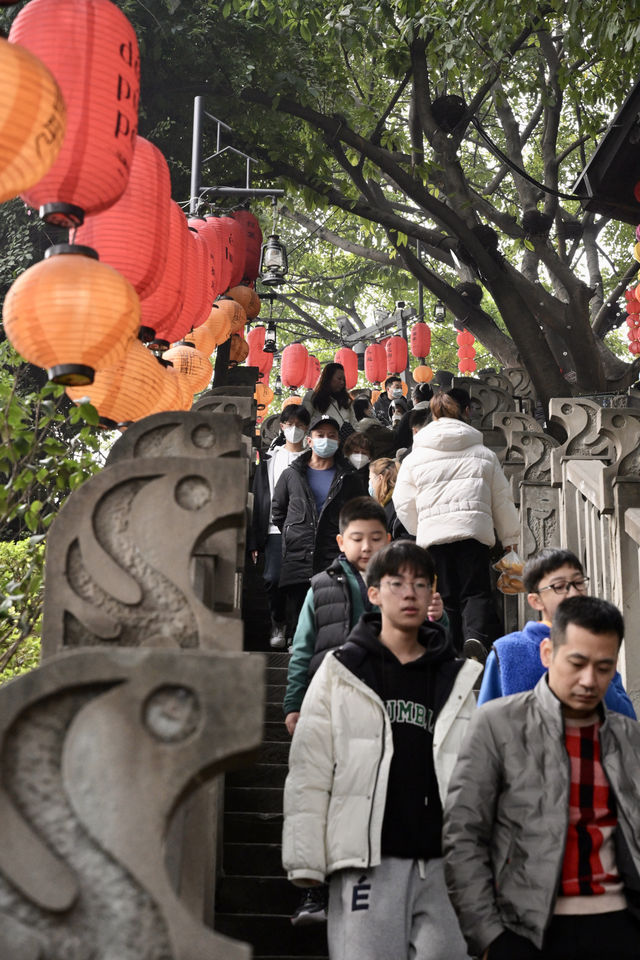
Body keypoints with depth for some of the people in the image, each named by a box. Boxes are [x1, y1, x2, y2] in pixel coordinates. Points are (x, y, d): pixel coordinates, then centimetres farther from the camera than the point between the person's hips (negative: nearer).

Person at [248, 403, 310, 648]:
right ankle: (278, 625, 15)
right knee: (273, 579, -6)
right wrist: (254, 540, 3)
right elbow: (259, 498, 9)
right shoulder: (270, 458, 12)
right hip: (276, 529, 1)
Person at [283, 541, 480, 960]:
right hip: (367, 862, -3)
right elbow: (308, 773, -1)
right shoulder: (340, 672, 4)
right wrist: (306, 859, -8)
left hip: (440, 863, 3)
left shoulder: (456, 679, 12)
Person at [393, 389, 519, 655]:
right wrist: (510, 537, 26)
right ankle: (478, 637, -25)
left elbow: (404, 504, 6)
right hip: (474, 532, 0)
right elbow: (502, 499, 16)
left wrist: (420, 532, 22)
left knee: (446, 597, 10)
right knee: (476, 592, 1)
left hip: (433, 534, 0)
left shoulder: (414, 459, 8)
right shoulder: (484, 454, 13)